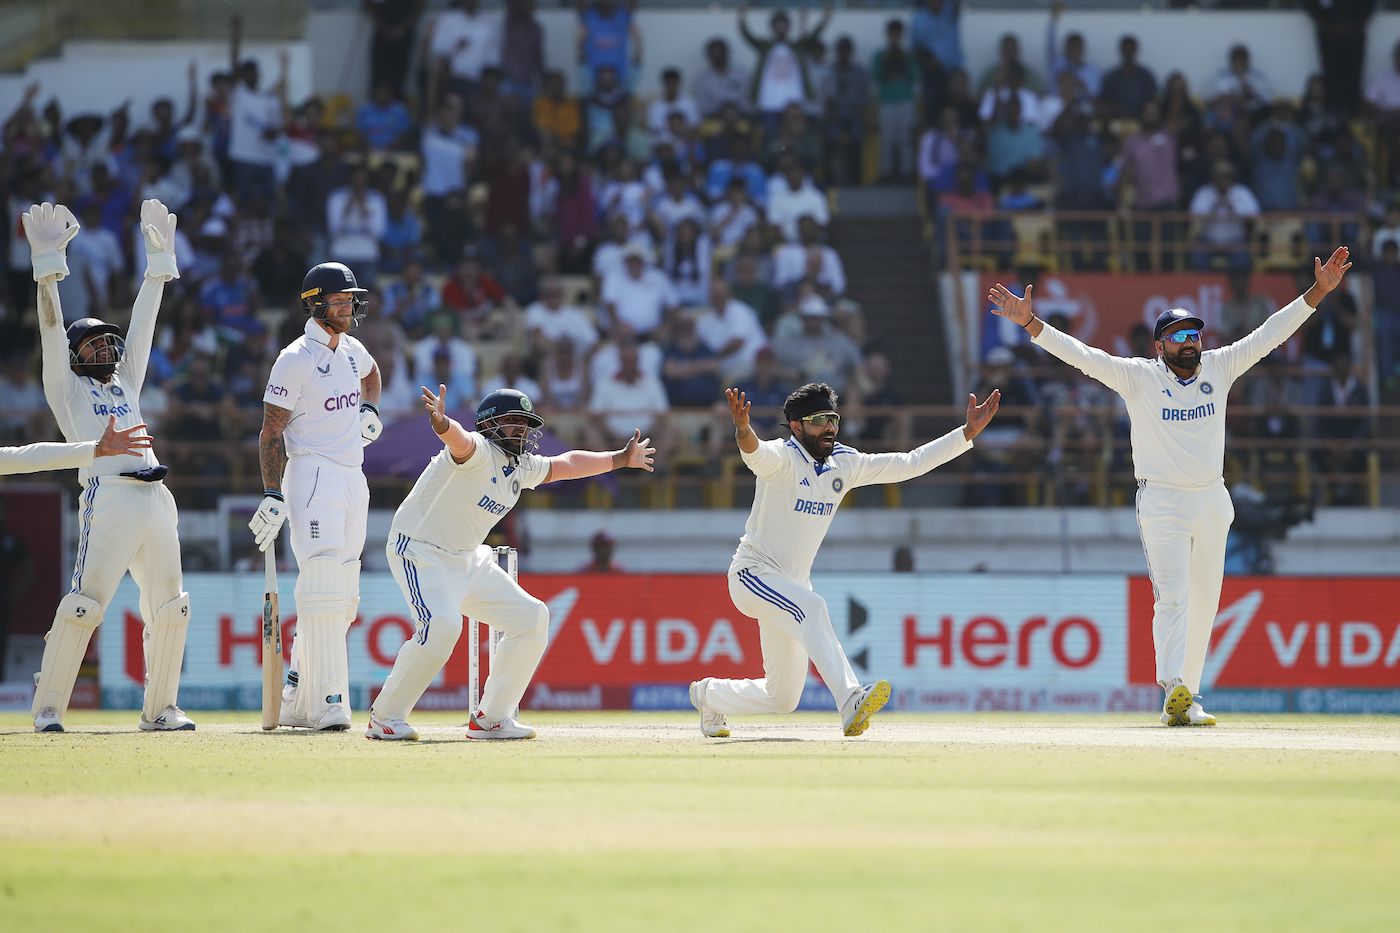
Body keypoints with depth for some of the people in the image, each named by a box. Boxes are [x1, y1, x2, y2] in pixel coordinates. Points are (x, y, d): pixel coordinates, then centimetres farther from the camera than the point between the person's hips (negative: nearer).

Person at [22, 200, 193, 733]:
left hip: (157, 502, 6)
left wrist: (160, 254, 22)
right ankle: (47, 708, -11)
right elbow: (52, 328, 4)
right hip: (109, 498, -6)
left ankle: (160, 709, 11)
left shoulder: (127, 381, 26)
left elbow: (144, 320, 25)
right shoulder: (68, 389, 13)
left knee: (170, 609, 3)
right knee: (84, 604, -14)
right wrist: (47, 262, -3)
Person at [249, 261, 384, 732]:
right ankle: (328, 702, -22)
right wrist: (273, 497, -18)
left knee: (343, 599, 7)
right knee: (322, 584, -18)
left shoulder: (351, 349, 13)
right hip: (313, 476, -8)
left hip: (353, 477, 8)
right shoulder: (296, 359, -9)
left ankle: (295, 699, 15)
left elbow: (372, 374, 38)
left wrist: (370, 410, 17)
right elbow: (271, 433, -10)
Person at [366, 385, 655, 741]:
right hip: (419, 550, -10)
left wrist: (620, 459, 32)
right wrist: (442, 424, -69)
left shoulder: (523, 467, 6)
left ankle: (490, 718, 12)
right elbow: (460, 440, -45)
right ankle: (384, 718, -16)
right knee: (441, 625, -31)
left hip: (467, 558, 10)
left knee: (532, 617, 5)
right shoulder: (478, 451, -21)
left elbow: (566, 463, 24)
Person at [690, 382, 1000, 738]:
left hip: (794, 583, 7)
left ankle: (710, 694, 39)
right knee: (812, 608, -37)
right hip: (753, 572, -7)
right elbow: (756, 453, -40)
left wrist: (968, 432, -3)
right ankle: (851, 703, -48)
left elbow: (910, 464, 4)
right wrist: (744, 431, -64)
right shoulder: (782, 457, -16)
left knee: (782, 698, 10)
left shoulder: (845, 464, 3)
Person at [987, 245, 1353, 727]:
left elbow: (1268, 335, 5)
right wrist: (1030, 324, -24)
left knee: (1203, 604, 7)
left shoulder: (1218, 368, 5)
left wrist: (1319, 291, 0)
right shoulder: (1139, 377, -5)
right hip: (1162, 502, -5)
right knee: (1171, 596, -17)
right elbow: (1082, 356, -13)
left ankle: (1184, 701, 14)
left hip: (1213, 501, 5)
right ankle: (1174, 691, -30)